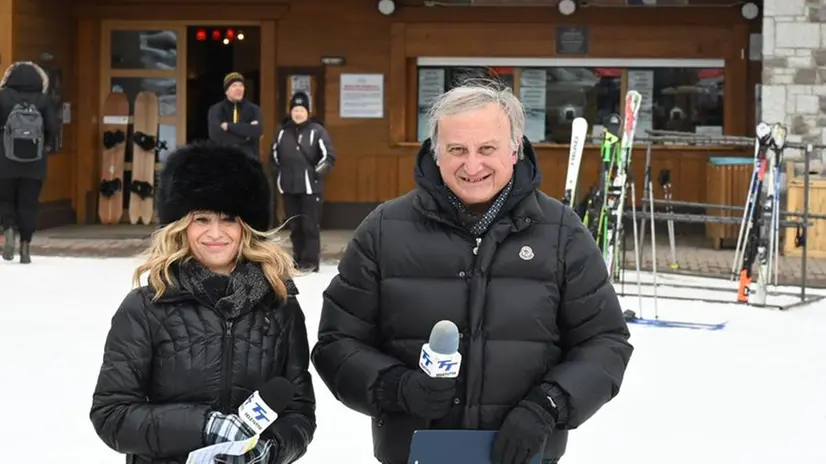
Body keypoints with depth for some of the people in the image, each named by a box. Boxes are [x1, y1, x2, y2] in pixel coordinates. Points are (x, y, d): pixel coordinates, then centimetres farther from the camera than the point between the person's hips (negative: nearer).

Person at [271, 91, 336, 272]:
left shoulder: (317, 131, -6)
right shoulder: (283, 132, 9)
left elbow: (329, 157, -6)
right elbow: (275, 155, 22)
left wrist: (316, 174, -10)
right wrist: (280, 175, 14)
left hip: (310, 187, -5)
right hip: (289, 187, 5)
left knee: (310, 225, -6)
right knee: (294, 225, 10)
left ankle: (310, 261, -2)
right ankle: (299, 258, 19)